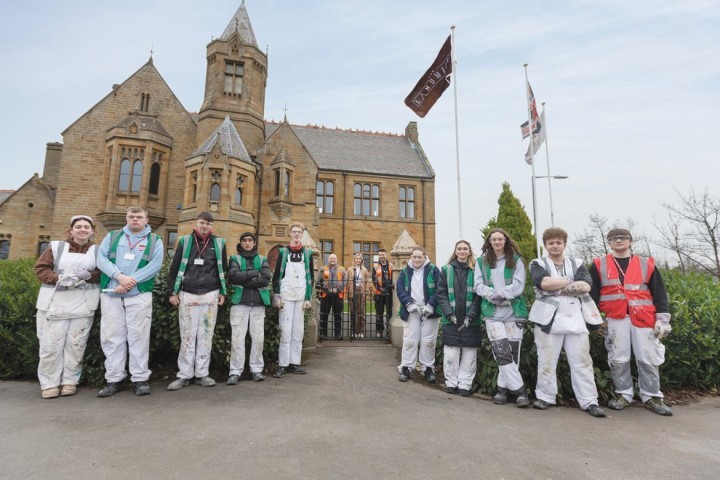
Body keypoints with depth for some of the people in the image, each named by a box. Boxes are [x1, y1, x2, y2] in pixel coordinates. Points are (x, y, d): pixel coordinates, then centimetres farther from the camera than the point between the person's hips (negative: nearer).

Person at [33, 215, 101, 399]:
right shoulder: (56, 247, 7)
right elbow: (40, 269, 3)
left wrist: (88, 276, -18)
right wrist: (59, 278, -14)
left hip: (83, 305, 0)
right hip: (54, 304, 0)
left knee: (76, 345, 4)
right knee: (51, 345, 2)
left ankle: (70, 381, 14)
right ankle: (49, 384, 13)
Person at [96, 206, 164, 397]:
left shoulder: (154, 240, 9)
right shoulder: (112, 236, 16)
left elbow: (155, 265, -4)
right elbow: (101, 259, 2)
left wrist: (131, 281, -14)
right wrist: (120, 276, -14)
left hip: (139, 294, -2)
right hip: (111, 294, 3)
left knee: (138, 336, -2)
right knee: (112, 336, 4)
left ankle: (140, 379, 5)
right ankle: (114, 379, 14)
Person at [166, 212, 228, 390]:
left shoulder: (219, 243, 7)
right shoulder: (184, 241, 5)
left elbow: (223, 270, 10)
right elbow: (174, 268, 6)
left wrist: (223, 292, 6)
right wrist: (173, 292, 2)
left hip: (210, 295, 1)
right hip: (187, 295, 0)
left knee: (206, 335, 5)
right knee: (187, 336, 3)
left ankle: (202, 373, 14)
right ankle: (184, 374, 12)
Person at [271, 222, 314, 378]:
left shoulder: (307, 253, 10)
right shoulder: (283, 252, 5)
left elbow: (310, 277, 10)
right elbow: (276, 275, 4)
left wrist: (308, 298, 2)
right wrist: (276, 296, -5)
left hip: (301, 296, 2)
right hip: (286, 295, -2)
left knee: (298, 329, 4)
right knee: (286, 329, -5)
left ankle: (294, 362, 12)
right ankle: (282, 364, 2)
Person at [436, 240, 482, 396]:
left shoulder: (475, 270, 5)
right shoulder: (446, 270, 8)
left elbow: (479, 295, -1)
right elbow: (441, 293, 2)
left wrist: (471, 315, -11)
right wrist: (449, 313, -10)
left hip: (470, 320, 0)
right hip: (451, 319, 0)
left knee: (469, 354, 3)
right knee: (451, 353, 3)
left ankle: (465, 384, 15)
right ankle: (451, 382, 17)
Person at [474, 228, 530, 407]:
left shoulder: (516, 260, 6)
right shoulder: (482, 261, 10)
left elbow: (518, 286, -5)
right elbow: (478, 286, 2)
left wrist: (497, 293, -14)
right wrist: (495, 295, -14)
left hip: (514, 311, 0)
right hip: (492, 312, 0)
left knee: (513, 352, 2)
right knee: (502, 352, -9)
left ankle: (503, 388, 17)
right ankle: (519, 389, 2)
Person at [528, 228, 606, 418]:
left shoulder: (577, 264, 14)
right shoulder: (538, 264, 6)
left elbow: (585, 286, -5)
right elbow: (544, 283, -15)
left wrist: (557, 288, -9)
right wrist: (572, 282, -5)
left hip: (575, 319, 2)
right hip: (549, 319, -2)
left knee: (582, 361, 4)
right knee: (547, 361, 5)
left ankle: (589, 401, 11)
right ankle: (545, 397, 16)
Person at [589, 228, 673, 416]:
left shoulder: (646, 264, 9)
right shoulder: (599, 265, 6)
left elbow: (659, 293, 8)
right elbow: (592, 293, 6)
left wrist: (662, 319, 2)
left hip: (643, 319, 1)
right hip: (615, 319, 0)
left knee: (649, 359, 4)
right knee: (618, 360, 5)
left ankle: (652, 397, 20)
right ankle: (623, 394, 20)